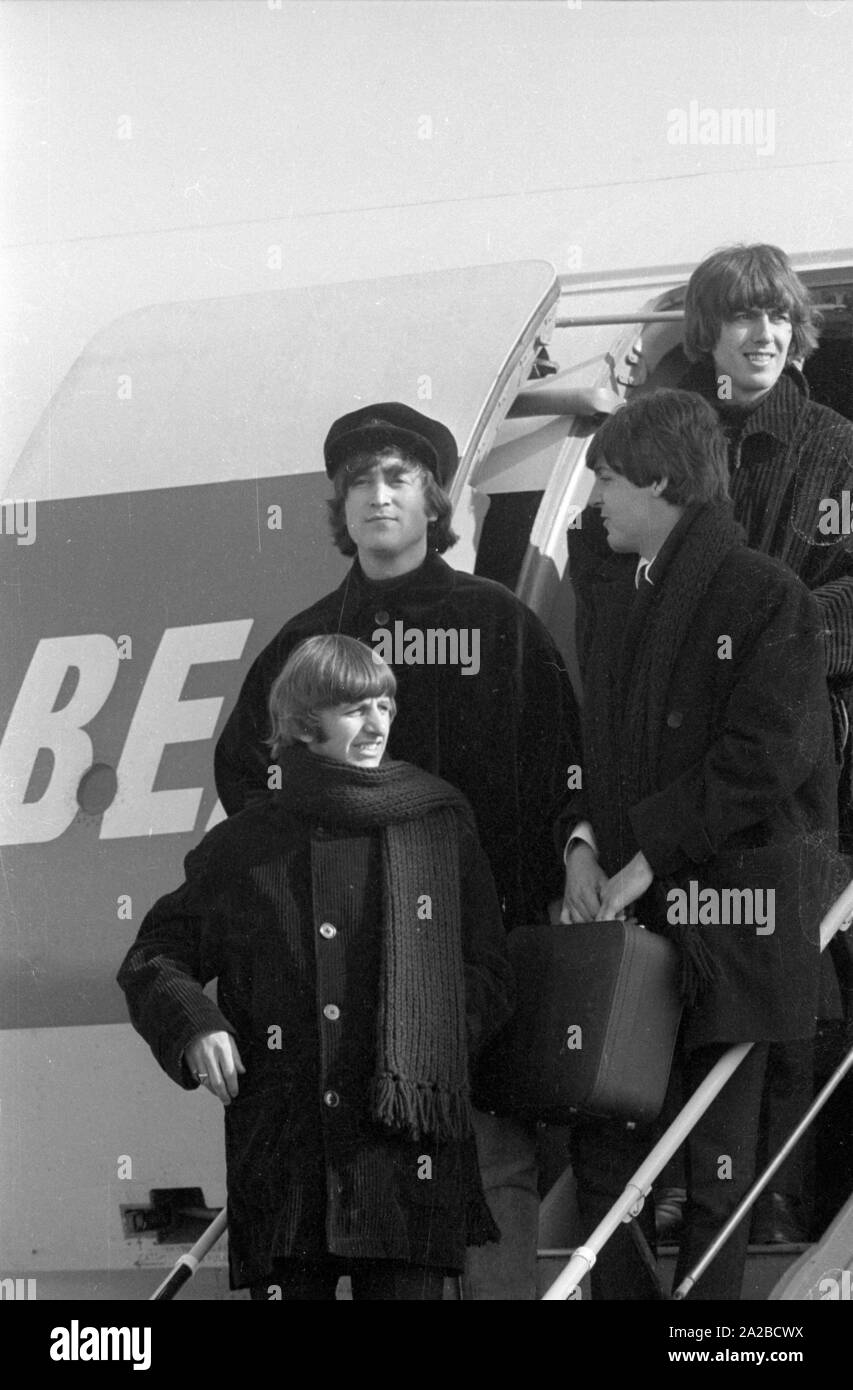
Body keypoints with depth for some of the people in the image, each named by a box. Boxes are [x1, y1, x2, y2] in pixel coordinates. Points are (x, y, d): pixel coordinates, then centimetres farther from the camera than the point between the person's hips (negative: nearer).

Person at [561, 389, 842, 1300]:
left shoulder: (765, 599, -8)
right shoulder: (605, 590, 14)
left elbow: (761, 762, -15)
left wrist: (645, 856, -14)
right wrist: (582, 841, -1)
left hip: (726, 905, -6)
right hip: (615, 894, 6)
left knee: (716, 1162, 1)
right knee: (601, 1140, 4)